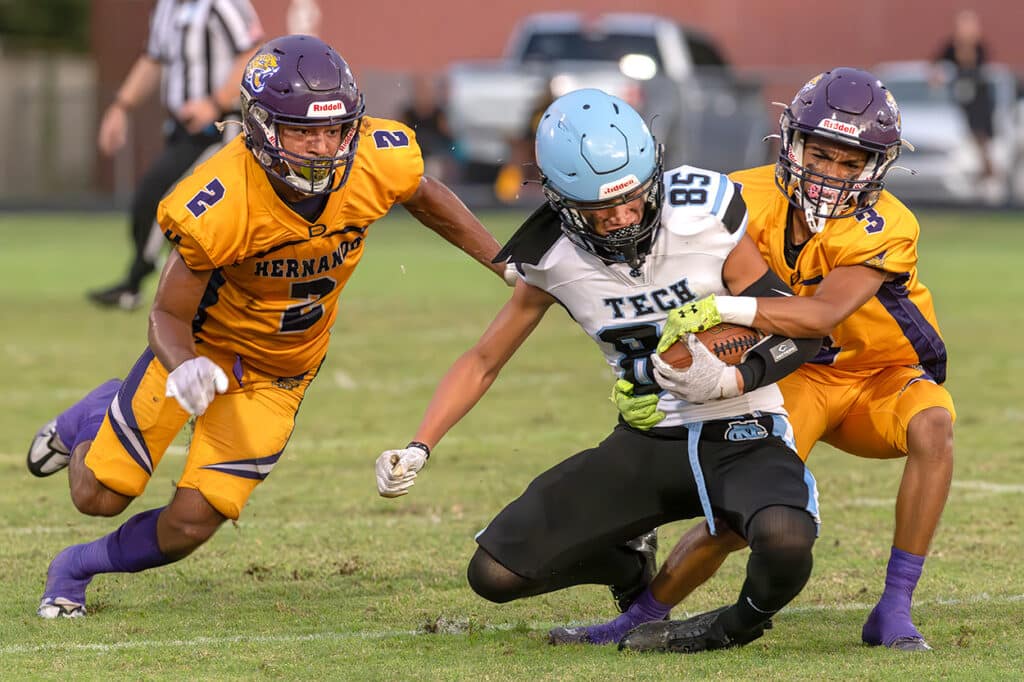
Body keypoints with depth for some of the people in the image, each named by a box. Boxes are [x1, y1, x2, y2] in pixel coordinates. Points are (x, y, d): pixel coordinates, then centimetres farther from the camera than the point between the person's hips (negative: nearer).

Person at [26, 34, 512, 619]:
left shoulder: (380, 162, -25)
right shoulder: (223, 206, -35)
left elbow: (424, 197, 2)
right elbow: (169, 314, -23)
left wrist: (506, 264, 3)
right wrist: (184, 368, -44)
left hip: (278, 372, 3)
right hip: (202, 346, -3)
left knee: (191, 524, -5)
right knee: (99, 496, 2)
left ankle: (76, 570, 26)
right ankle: (91, 421, 40)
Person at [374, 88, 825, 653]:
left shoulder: (702, 215, -17)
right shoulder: (555, 260, -8)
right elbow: (483, 361, 6)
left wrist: (729, 381, -27)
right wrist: (417, 450, -6)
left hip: (740, 436, -3)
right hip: (647, 442, 3)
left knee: (784, 540, -37)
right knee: (494, 574, -7)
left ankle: (745, 620, 2)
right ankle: (630, 567, 25)